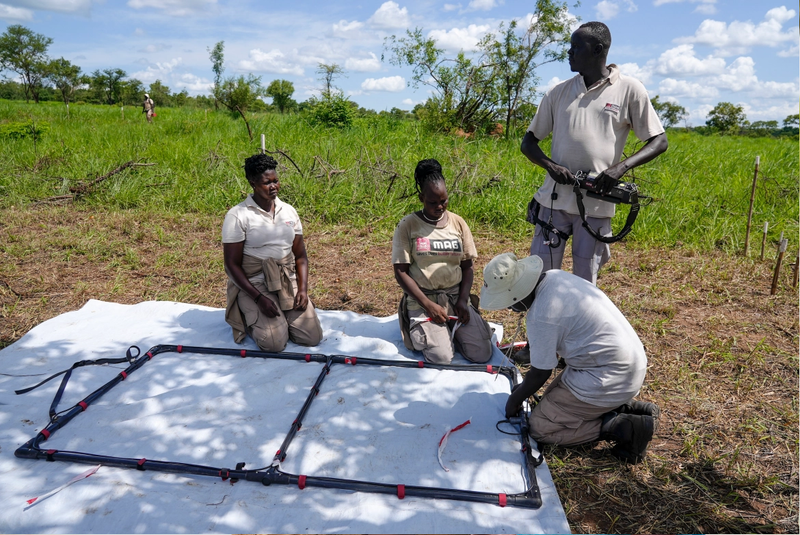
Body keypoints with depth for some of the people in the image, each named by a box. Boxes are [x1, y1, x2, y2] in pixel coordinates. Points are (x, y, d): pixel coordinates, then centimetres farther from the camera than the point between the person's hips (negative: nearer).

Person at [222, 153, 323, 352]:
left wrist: (303, 289, -7)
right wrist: (258, 298, -19)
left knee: (312, 337, -10)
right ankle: (249, 317, 12)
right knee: (274, 342, -21)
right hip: (253, 284, -4)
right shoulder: (237, 215, -9)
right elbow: (232, 265, -10)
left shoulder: (288, 211, 6)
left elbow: (300, 256, 9)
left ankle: (282, 317, 19)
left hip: (288, 282, 4)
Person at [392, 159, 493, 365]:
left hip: (456, 296, 4)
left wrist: (463, 301, -8)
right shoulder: (407, 226, -6)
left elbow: (467, 266, 8)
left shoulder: (458, 223, 5)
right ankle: (419, 328, 11)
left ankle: (452, 329, 19)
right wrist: (428, 305, -16)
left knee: (482, 354, -11)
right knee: (441, 358, -22)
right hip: (422, 300, -3)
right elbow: (401, 272, -8)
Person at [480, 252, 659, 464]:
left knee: (539, 427, -1)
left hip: (610, 378, -9)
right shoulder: (554, 277, 1)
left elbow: (540, 373, -12)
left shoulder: (541, 315, -26)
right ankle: (624, 408, 13)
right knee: (554, 398, 22)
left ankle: (620, 428, -6)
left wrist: (515, 399, 7)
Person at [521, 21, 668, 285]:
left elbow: (659, 141, 3)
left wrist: (622, 166, -15)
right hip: (554, 199, 2)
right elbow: (528, 142, 11)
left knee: (585, 283, 5)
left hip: (597, 205, -2)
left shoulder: (629, 90, 1)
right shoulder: (558, 92, 8)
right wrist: (550, 165, -10)